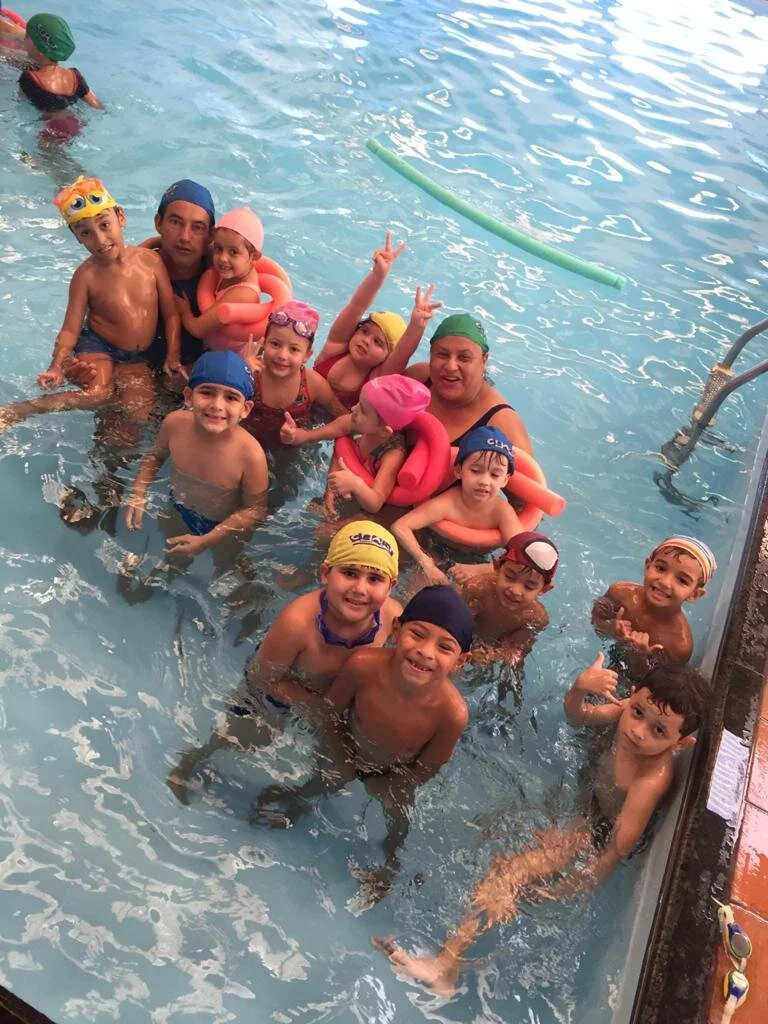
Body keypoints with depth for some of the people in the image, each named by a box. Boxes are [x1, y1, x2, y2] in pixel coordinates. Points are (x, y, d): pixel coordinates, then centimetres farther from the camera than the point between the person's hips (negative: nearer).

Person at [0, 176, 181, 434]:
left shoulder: (150, 260, -11)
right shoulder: (86, 276, -15)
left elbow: (171, 314, -4)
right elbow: (70, 329, -12)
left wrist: (173, 356, -9)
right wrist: (56, 367, -24)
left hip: (138, 357, 3)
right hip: (98, 347, -3)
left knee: (139, 414, -8)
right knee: (97, 394, -27)